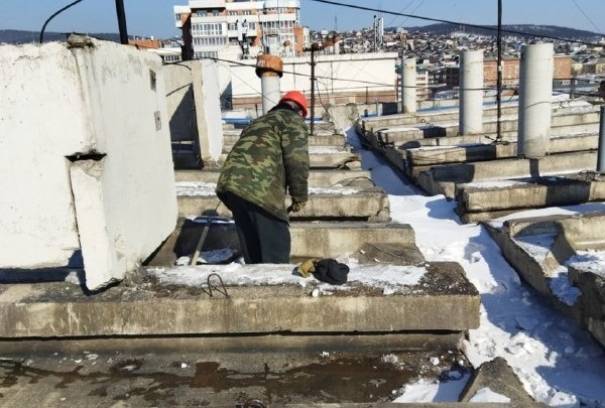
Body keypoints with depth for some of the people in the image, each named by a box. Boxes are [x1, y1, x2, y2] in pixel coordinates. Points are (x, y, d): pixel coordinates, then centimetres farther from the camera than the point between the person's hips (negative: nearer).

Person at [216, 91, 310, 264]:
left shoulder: (260, 122, 33)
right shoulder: (293, 121, 9)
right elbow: (297, 161, -6)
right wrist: (299, 197, 6)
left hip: (231, 184, 8)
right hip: (259, 189, -8)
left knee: (251, 243, 19)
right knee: (276, 245, 2)